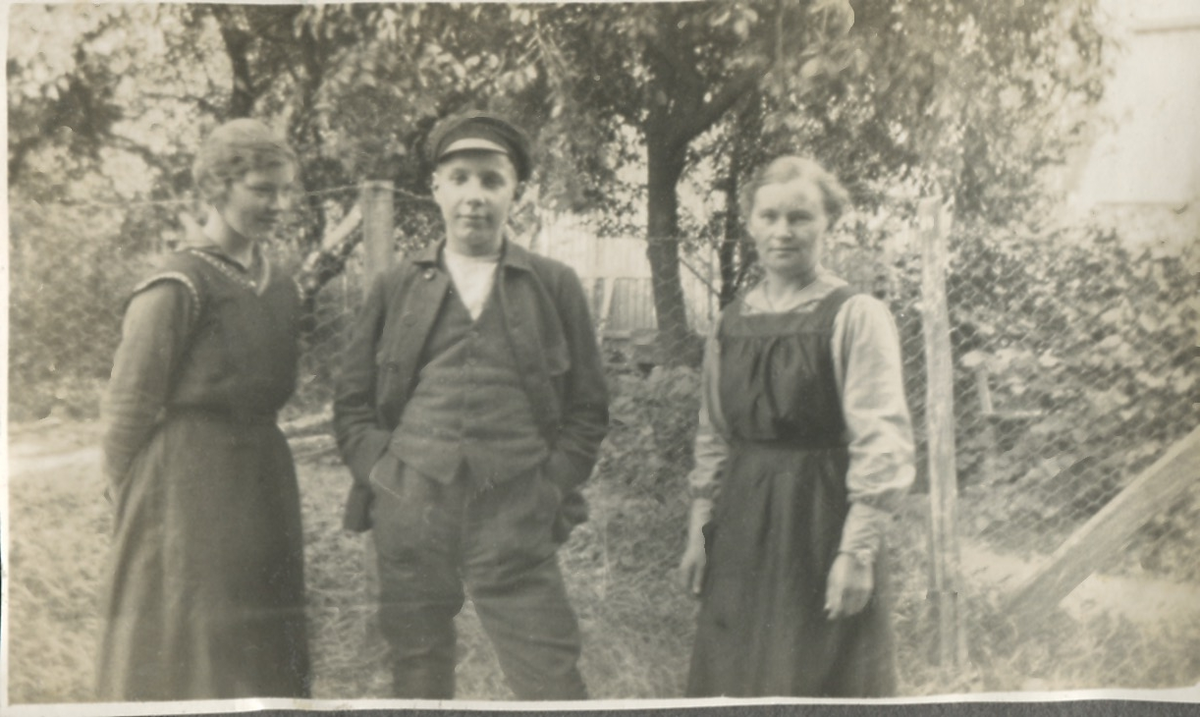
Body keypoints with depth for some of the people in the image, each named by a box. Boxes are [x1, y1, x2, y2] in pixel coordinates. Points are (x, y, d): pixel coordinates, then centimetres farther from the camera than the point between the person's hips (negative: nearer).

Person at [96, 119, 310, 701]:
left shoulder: (280, 287, 11)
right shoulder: (177, 288, -11)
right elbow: (128, 407, -9)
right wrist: (132, 501, -4)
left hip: (263, 486, 7)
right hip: (187, 493, -7)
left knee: (266, 655, 12)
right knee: (183, 658, 0)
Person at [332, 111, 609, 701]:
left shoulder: (555, 286, 8)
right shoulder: (396, 287, 11)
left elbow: (588, 408, 9)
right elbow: (352, 402, 13)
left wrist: (550, 486, -1)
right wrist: (381, 475, 0)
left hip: (516, 520, -1)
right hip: (409, 515, 2)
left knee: (551, 684, -4)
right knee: (417, 684, 10)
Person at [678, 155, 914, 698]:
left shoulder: (855, 317, -7)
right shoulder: (730, 325, 10)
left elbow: (882, 442, -11)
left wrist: (857, 550, -16)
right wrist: (698, 530, 9)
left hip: (823, 520, -5)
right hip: (742, 531, 5)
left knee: (823, 686, 1)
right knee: (732, 683, 9)